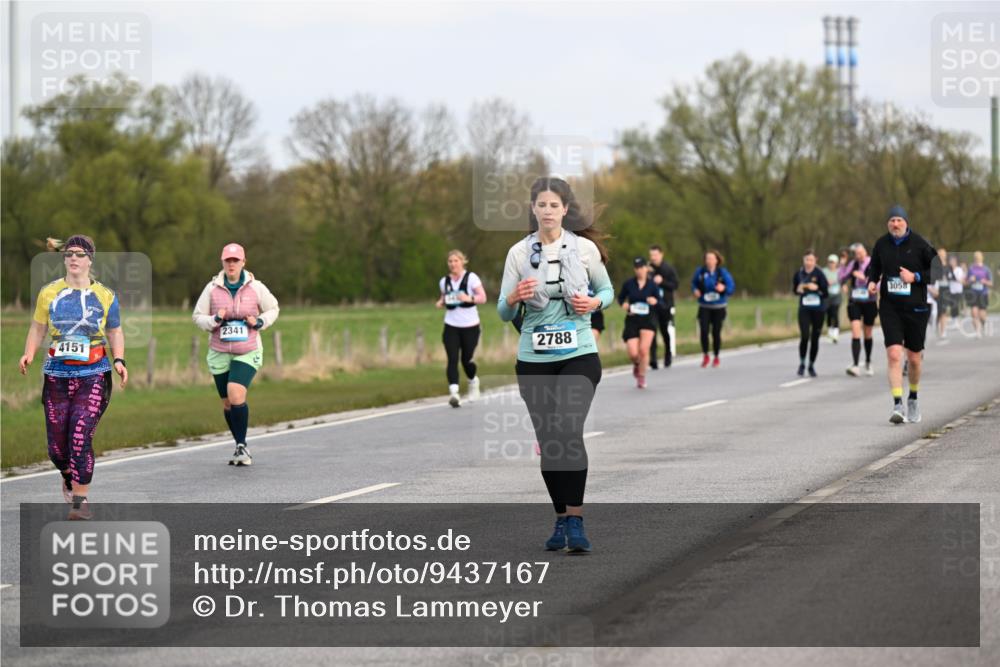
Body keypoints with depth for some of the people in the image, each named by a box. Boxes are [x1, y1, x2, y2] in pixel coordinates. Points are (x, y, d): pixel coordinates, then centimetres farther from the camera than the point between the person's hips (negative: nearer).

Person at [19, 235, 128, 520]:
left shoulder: (105, 295, 3)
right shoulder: (49, 293, 5)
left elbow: (115, 332, 12)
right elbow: (37, 328, 11)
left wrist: (118, 360, -4)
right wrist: (29, 354, -6)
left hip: (94, 376, -2)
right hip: (57, 376, 2)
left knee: (80, 438, -16)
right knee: (57, 445, 4)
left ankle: (81, 498, -6)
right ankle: (67, 474, 38)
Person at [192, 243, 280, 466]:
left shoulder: (256, 288, -3)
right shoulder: (212, 288, -2)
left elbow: (272, 309, 12)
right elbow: (197, 316, 5)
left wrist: (260, 322, -7)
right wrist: (214, 321, -15)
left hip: (248, 353, -3)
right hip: (220, 353, 3)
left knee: (236, 395, -22)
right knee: (228, 403, 9)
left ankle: (242, 446, -8)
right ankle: (241, 447, 27)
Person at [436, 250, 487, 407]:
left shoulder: (471, 278, -4)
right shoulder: (444, 282, 7)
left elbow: (483, 298, -7)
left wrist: (469, 298, -26)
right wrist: (441, 303, -1)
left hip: (470, 326, -2)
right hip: (451, 326, 2)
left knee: (466, 360, 4)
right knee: (452, 359, -14)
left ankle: (473, 382, 36)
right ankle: (453, 392, -22)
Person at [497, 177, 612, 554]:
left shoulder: (584, 248, 0)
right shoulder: (519, 253, 1)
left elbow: (607, 290, 14)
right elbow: (504, 313, 3)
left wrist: (594, 303, -8)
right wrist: (514, 297, -19)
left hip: (579, 355, -2)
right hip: (534, 360, 2)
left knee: (568, 432, -19)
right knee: (547, 440, 5)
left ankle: (576, 522, -19)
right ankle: (561, 520, 19)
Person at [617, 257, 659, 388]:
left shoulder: (653, 285, -2)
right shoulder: (628, 284, 0)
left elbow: (659, 303, 2)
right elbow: (621, 298, 12)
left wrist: (655, 302, -20)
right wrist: (624, 305, -8)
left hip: (647, 320, -1)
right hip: (632, 320, 1)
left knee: (643, 349, -15)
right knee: (633, 353, -9)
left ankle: (641, 376, 7)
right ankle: (636, 364, 28)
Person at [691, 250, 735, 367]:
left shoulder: (723, 272, -5)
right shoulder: (700, 271, -3)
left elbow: (732, 287, -4)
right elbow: (693, 283, 13)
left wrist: (724, 288, -24)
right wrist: (695, 290, -7)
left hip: (718, 308, 0)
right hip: (704, 308, 0)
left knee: (716, 332, 4)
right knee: (704, 331, -14)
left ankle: (716, 357, 23)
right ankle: (705, 355, 6)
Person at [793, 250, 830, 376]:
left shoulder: (819, 274, -8)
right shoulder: (799, 273, 2)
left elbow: (826, 292, -8)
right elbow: (794, 289, 16)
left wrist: (816, 288, -23)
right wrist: (799, 289, -5)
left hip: (818, 309, -1)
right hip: (804, 309, 1)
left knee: (815, 338, 5)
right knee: (804, 336, -12)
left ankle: (812, 365, 21)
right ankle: (802, 363, 7)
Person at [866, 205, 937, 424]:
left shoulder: (919, 244, -6)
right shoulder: (881, 245, 3)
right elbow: (874, 267, 20)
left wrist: (916, 277, -15)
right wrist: (872, 282, 1)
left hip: (916, 308, -1)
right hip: (890, 308, 1)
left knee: (914, 358, 11)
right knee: (894, 355, -15)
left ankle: (913, 398, 36)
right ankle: (897, 406, -16)